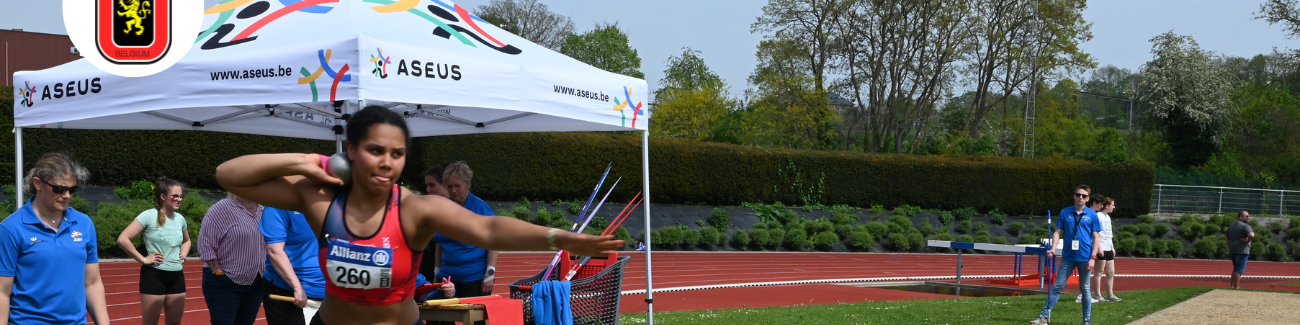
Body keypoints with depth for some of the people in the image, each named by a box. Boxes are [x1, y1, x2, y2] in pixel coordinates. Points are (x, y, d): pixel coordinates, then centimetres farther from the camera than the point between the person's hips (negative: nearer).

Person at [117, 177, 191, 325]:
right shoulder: (149, 216, -12)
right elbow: (122, 240, -18)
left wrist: (183, 255, 10)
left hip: (177, 276, 6)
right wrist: (143, 259, -15)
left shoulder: (180, 219, 7)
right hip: (154, 275, -6)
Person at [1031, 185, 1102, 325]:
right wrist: (1053, 249, -8)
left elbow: (1096, 237, 0)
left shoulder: (1092, 215, 0)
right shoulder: (1065, 213, 4)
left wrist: (1093, 257, -7)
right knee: (1057, 286, 1)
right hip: (1067, 257, 1)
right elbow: (1058, 232, 6)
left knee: (1085, 289, 7)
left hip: (1085, 259, -1)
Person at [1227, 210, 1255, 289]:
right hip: (1242, 250, -8)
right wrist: (1247, 240, -9)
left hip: (1232, 250, 8)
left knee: (1236, 268, 18)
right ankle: (1236, 287, -6)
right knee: (1239, 270, -5)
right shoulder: (1245, 226, -10)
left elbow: (1227, 238, 24)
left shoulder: (1231, 226, 17)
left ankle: (1232, 285, 18)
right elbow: (1251, 235, -26)